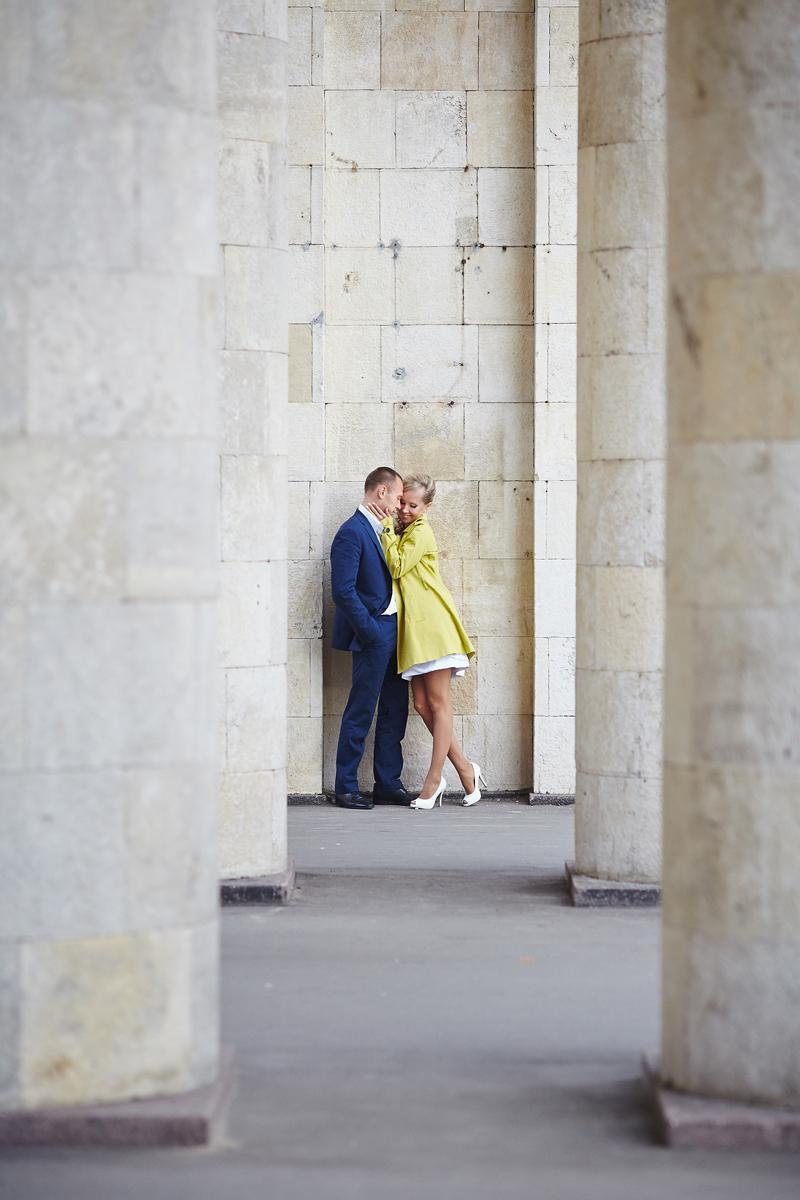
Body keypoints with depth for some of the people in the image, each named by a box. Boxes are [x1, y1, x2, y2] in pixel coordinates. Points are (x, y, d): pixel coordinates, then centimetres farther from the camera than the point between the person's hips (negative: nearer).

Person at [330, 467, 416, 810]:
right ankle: (345, 788, 3)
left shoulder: (382, 530, 15)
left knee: (394, 711, 11)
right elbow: (344, 591, -19)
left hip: (394, 631, 9)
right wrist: (369, 630, -18)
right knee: (360, 713, -4)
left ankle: (388, 784, 18)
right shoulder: (352, 533, -14)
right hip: (373, 635, -9)